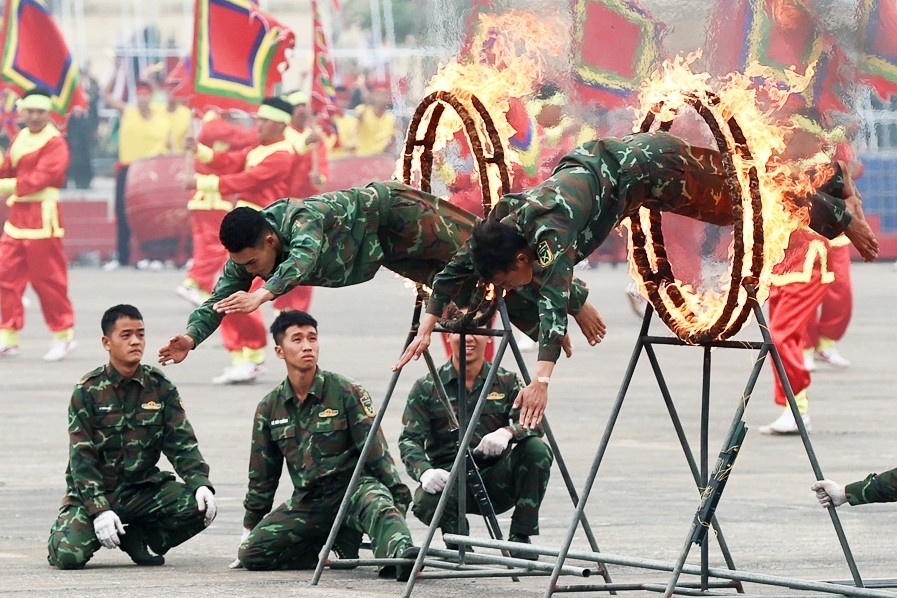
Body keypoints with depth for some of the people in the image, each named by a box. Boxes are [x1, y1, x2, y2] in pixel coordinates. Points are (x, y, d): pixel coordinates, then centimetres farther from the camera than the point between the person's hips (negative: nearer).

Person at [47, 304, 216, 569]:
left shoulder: (160, 387, 2)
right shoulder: (88, 391, -8)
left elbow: (182, 443, 0)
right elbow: (82, 458, -12)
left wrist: (202, 484, -18)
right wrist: (99, 510, -23)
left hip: (142, 489, 3)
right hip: (93, 490, -3)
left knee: (201, 507, -22)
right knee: (69, 555, -27)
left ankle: (137, 536, 3)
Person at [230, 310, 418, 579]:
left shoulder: (346, 392, -5)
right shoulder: (270, 408, 7)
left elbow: (376, 453, -6)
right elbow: (262, 477, 16)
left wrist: (399, 499, -15)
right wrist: (249, 529, 19)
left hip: (353, 487, -4)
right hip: (307, 502, 4)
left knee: (377, 505, -38)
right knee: (252, 554, -14)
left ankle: (401, 552, -64)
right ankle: (341, 547, -2)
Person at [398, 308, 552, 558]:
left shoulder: (506, 382, 7)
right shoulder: (427, 388, 3)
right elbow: (409, 439, -5)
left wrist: (507, 432, -31)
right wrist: (425, 471, -27)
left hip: (496, 480, 2)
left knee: (536, 449, -26)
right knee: (426, 502, -36)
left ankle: (520, 537, -12)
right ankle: (455, 534, 1)